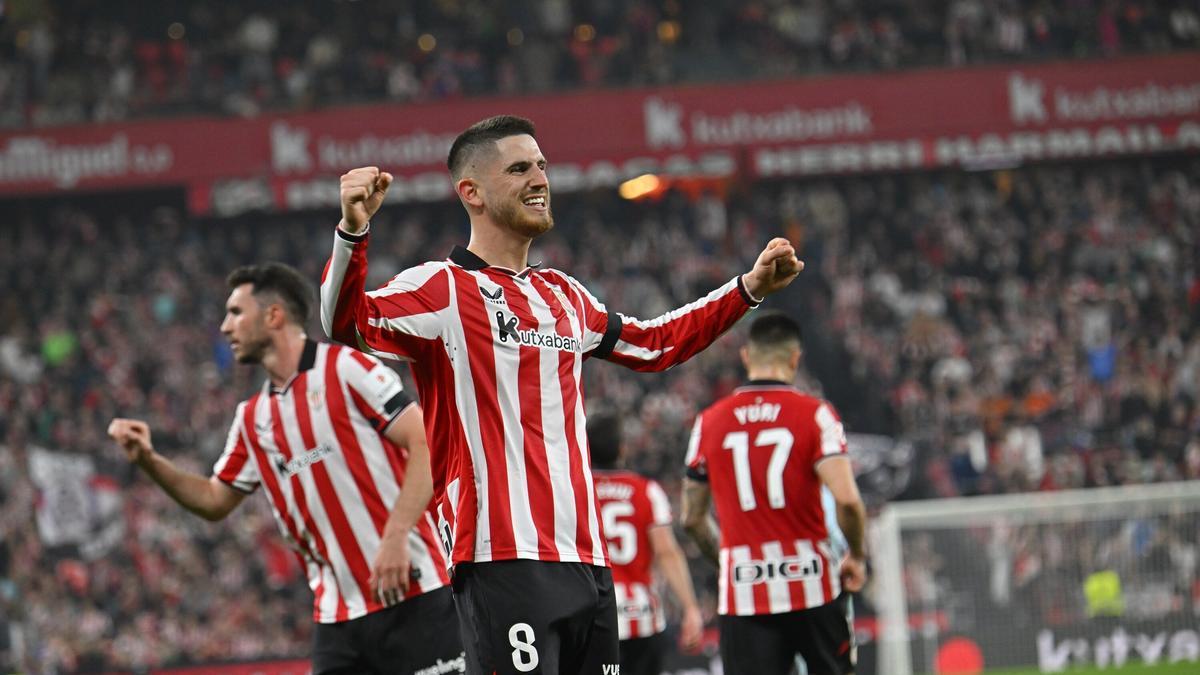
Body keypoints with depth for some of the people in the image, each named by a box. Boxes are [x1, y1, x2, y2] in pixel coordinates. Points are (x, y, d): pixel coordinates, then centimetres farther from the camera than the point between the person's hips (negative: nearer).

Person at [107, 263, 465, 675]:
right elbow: (214, 501, 25)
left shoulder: (346, 368, -5)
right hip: (338, 615, 6)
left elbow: (426, 446, -10)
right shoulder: (253, 418, 16)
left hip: (410, 596, -6)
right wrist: (149, 460, 10)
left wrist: (395, 536, -19)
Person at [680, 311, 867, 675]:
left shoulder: (709, 421, 6)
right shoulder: (814, 413, -3)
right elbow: (847, 500, -15)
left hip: (741, 591, 1)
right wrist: (857, 556, 2)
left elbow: (692, 518, 12)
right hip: (810, 581, -1)